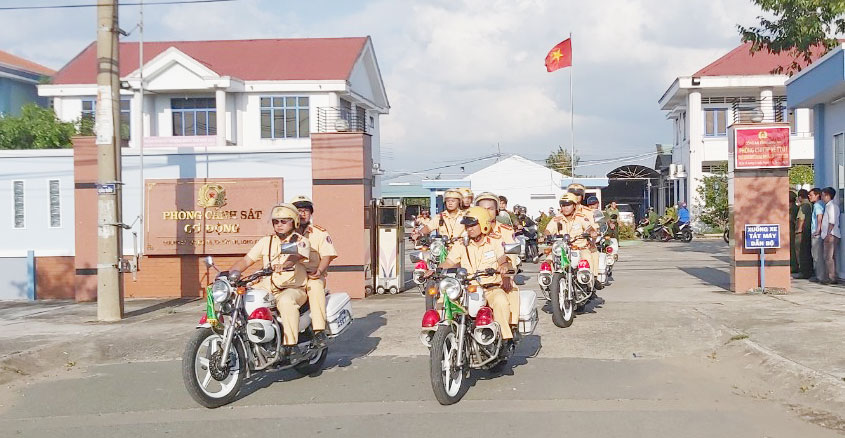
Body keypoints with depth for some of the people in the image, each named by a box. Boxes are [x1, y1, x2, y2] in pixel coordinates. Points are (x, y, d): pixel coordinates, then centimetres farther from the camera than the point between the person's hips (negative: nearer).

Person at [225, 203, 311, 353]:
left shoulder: (301, 241, 0)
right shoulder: (266, 241, 15)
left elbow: (297, 255, -23)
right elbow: (246, 260, 10)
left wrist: (283, 265, -46)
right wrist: (231, 272, -10)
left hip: (293, 289, -5)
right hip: (267, 288, 5)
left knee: (286, 301, -38)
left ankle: (290, 344, -33)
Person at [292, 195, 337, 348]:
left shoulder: (319, 233, 10)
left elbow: (327, 255, 2)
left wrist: (319, 271, -16)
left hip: (313, 276, -2)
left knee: (315, 286, -37)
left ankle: (319, 330, -37)